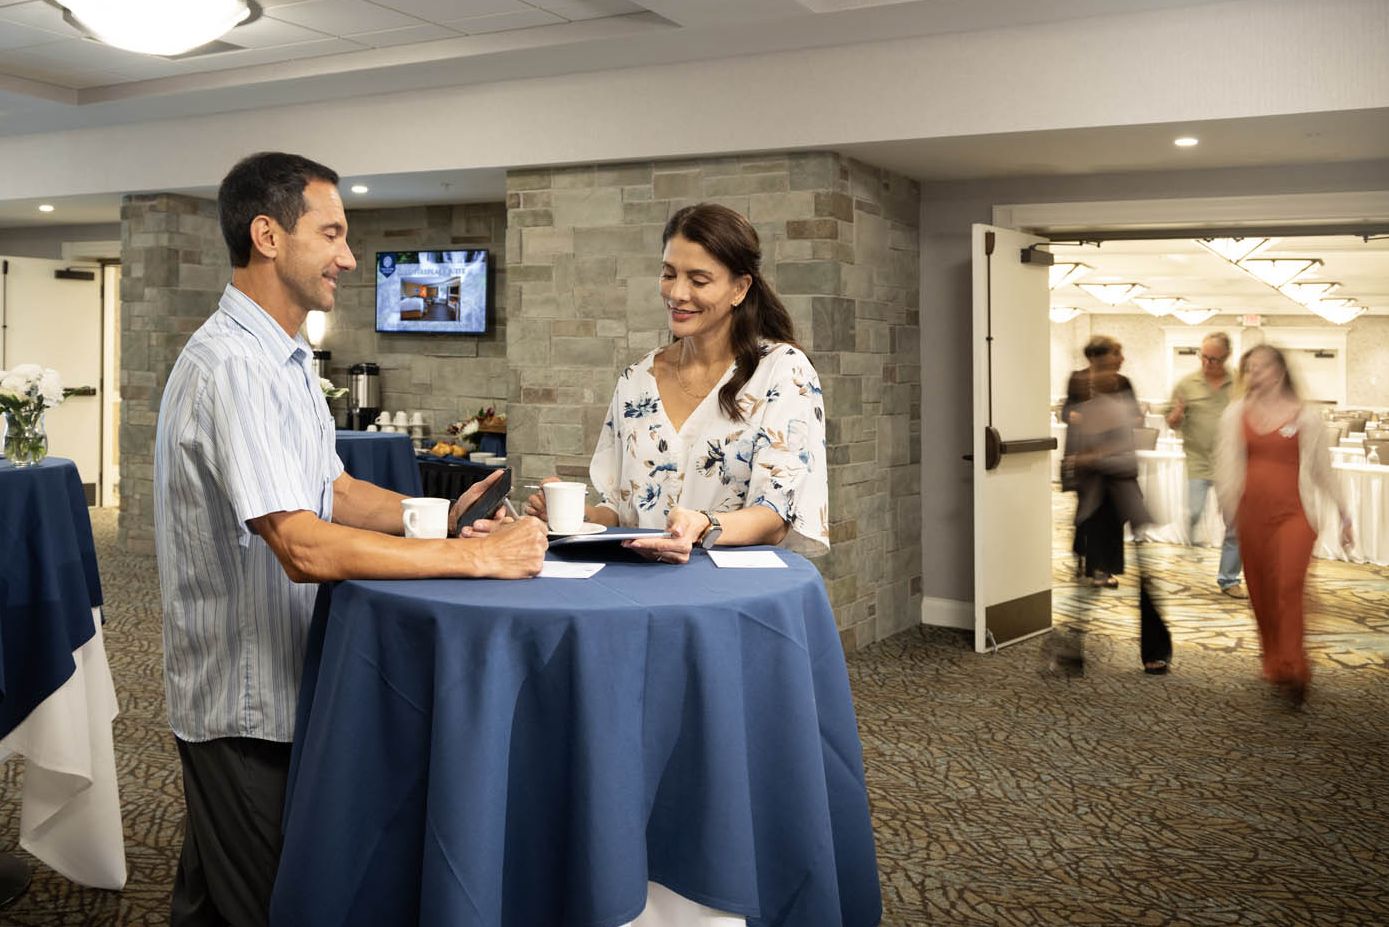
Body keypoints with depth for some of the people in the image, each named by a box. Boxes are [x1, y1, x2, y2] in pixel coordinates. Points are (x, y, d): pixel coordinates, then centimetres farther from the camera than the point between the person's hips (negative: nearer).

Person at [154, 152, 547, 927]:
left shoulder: (286, 359, 10)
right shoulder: (232, 366, -24)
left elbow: (334, 492, 13)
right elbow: (306, 549, -31)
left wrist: (441, 516, -3)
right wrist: (478, 558, -28)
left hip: (276, 684, 9)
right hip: (247, 704, -9)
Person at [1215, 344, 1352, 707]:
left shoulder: (1304, 416, 2)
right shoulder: (1236, 413, 7)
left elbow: (1322, 469, 8)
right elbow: (1227, 464, 4)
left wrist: (1344, 514, 11)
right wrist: (1227, 513, -3)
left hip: (1293, 513, -3)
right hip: (1252, 514, 3)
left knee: (1288, 588, -16)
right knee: (1261, 594, 8)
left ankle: (1291, 671, -14)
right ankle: (1274, 665, 22)